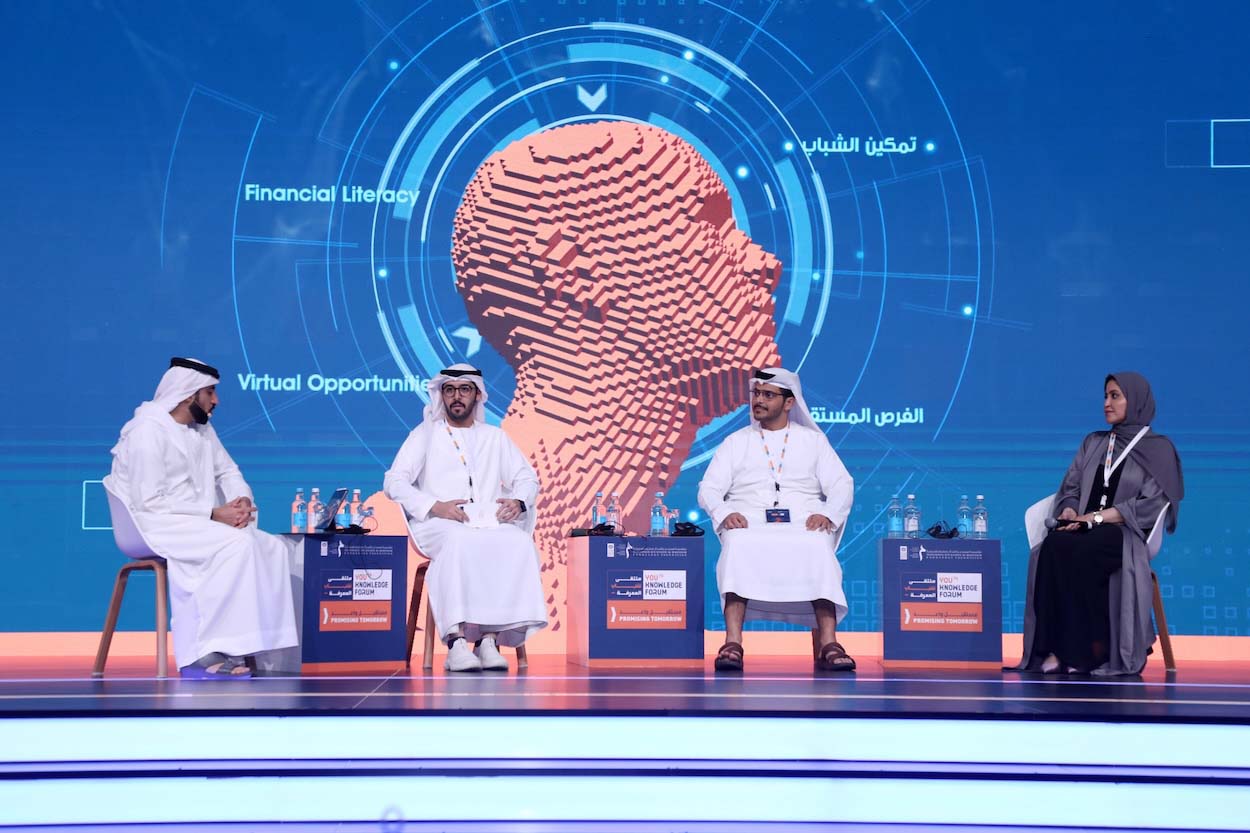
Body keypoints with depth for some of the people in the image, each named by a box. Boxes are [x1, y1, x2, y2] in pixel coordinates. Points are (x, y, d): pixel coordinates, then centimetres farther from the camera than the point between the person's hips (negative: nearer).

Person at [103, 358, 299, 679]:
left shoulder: (201, 428, 12)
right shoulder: (148, 432, -15)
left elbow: (228, 471, 14)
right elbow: (150, 502, -21)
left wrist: (242, 499, -10)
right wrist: (214, 514, -23)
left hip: (197, 525, 8)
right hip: (159, 526, -8)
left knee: (274, 548, -9)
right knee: (238, 545, -30)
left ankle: (257, 646, -13)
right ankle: (202, 653, -28)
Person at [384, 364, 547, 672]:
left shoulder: (495, 437, 25)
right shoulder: (425, 433, 16)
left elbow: (527, 478, 22)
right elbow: (394, 481, 5)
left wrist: (518, 502, -3)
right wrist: (434, 506, -13)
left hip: (489, 524, 3)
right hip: (439, 525, -3)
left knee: (519, 543, -33)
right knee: (460, 542, -40)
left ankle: (490, 639, -39)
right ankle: (457, 642, -46)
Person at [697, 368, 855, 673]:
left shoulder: (813, 440, 19)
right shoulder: (735, 442, 20)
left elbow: (842, 485, 10)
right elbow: (708, 489, 11)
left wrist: (827, 514, -12)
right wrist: (724, 513, -11)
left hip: (803, 524, 0)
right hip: (749, 524, 0)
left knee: (819, 549, -36)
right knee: (738, 548, -37)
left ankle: (828, 647, -42)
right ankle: (733, 644, -43)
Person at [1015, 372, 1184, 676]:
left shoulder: (1158, 448, 7)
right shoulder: (1093, 443, 24)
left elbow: (1150, 504, -5)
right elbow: (1070, 488, 17)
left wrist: (1097, 517, -15)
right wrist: (1070, 512, -8)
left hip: (1126, 533, -4)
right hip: (1084, 529, 4)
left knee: (1076, 552, -37)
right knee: (1052, 547, -32)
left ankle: (1093, 650, -28)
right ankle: (1058, 650, -35)